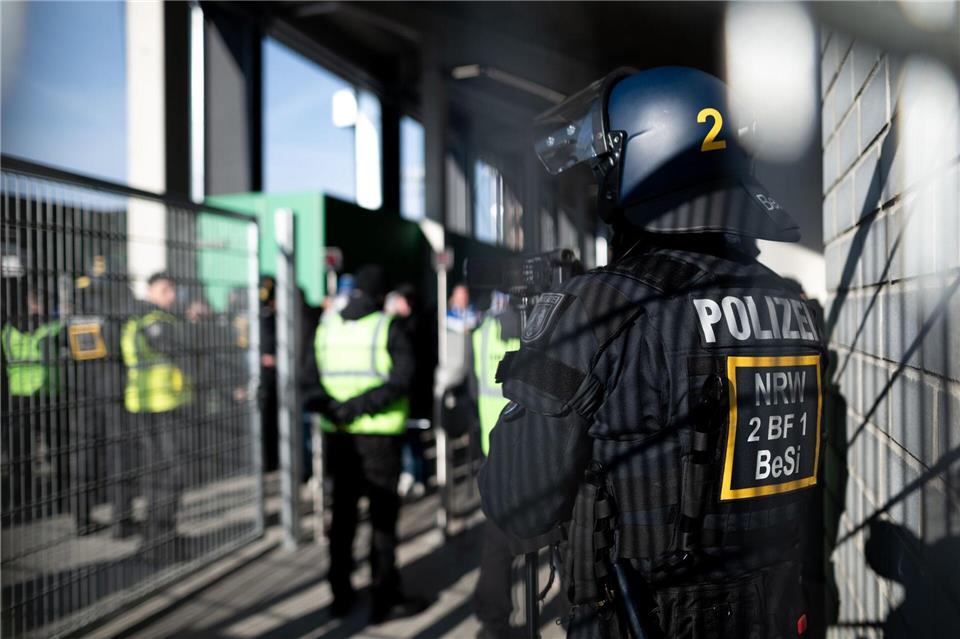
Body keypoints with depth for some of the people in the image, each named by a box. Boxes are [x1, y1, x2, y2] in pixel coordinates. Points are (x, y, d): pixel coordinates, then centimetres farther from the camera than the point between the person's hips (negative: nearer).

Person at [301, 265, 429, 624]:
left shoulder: (326, 326, 7)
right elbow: (400, 380, -20)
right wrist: (361, 404, -20)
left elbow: (310, 378, 0)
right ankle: (384, 600, 12)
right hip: (378, 434, -5)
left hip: (337, 435, 5)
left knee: (343, 513, 16)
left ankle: (340, 594, 26)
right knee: (383, 514, 5)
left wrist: (325, 404, -14)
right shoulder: (389, 328, -8)